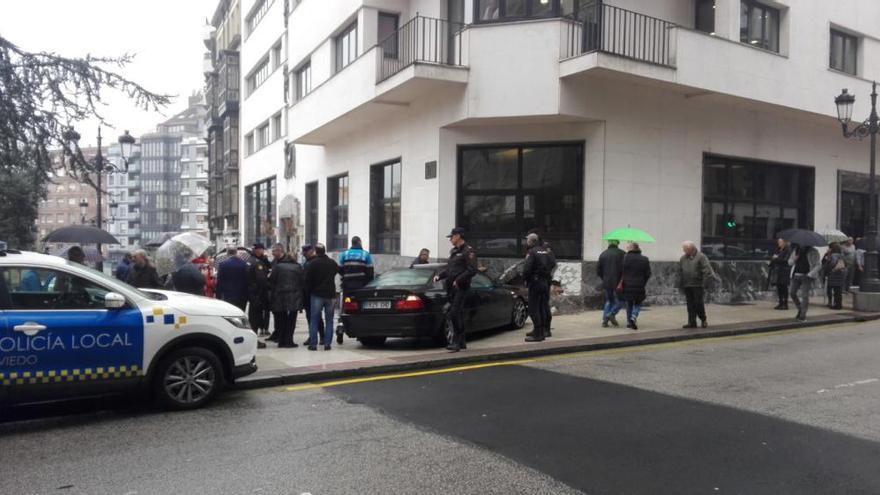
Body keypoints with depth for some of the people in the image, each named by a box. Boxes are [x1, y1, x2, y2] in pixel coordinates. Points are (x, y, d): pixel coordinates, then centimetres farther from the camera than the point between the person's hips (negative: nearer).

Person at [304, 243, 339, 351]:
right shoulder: (332, 263, 5)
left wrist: (310, 290, 6)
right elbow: (339, 271, 18)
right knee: (329, 321, 8)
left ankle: (313, 344, 0)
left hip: (316, 295, -3)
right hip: (330, 294, 3)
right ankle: (327, 344, 5)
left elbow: (307, 280, -9)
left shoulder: (312, 263, -9)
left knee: (314, 320, 3)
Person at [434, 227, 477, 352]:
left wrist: (458, 280, -20)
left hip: (461, 287, -9)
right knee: (458, 314, 12)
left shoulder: (468, 251, -8)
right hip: (451, 287, 9)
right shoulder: (453, 251, 19)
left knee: (455, 313, -16)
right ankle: (462, 342, 20)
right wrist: (439, 276, 8)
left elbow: (472, 270, -15)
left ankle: (456, 342, -13)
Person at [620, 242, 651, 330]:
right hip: (640, 286, 1)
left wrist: (621, 283, -3)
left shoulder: (625, 258, -5)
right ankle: (634, 317, -12)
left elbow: (621, 272, -10)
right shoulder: (645, 259, 3)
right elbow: (648, 274, 3)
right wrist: (643, 284, 13)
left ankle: (629, 322, 16)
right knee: (638, 304, 12)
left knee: (629, 304, 13)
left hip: (627, 285, -1)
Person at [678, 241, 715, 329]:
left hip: (698, 285, -5)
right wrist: (680, 284, 12)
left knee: (698, 303, -3)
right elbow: (680, 272, 16)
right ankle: (692, 322, 10)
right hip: (687, 285, 5)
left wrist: (704, 283, -19)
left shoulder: (701, 257, -4)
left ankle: (703, 320, 18)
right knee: (690, 304, 6)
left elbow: (706, 270, -11)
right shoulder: (683, 258, 13)